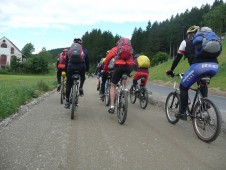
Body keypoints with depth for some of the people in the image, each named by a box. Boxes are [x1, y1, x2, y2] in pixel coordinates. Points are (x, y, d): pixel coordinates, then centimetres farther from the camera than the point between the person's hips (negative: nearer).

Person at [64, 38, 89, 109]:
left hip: (71, 66, 1)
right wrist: (87, 69, 31)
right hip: (81, 66, 0)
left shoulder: (70, 49, 24)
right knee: (82, 77, 34)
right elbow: (87, 60, 19)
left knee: (68, 84, 11)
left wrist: (66, 68, 29)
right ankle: (81, 87, 10)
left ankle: (67, 101, 9)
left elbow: (66, 60, 23)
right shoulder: (84, 50, 20)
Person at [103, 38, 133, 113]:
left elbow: (107, 60, 14)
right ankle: (126, 89, 15)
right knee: (126, 76, 39)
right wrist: (129, 70, 41)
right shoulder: (130, 48, 30)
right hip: (129, 66, 2)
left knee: (113, 86, 13)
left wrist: (105, 70, 25)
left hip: (119, 66, -2)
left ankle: (112, 106, 6)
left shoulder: (114, 49, 22)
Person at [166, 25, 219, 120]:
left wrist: (171, 70, 31)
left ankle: (182, 113, 15)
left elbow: (178, 58, 20)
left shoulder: (186, 42, 22)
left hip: (198, 66, -5)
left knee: (183, 87, 14)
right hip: (214, 66, 5)